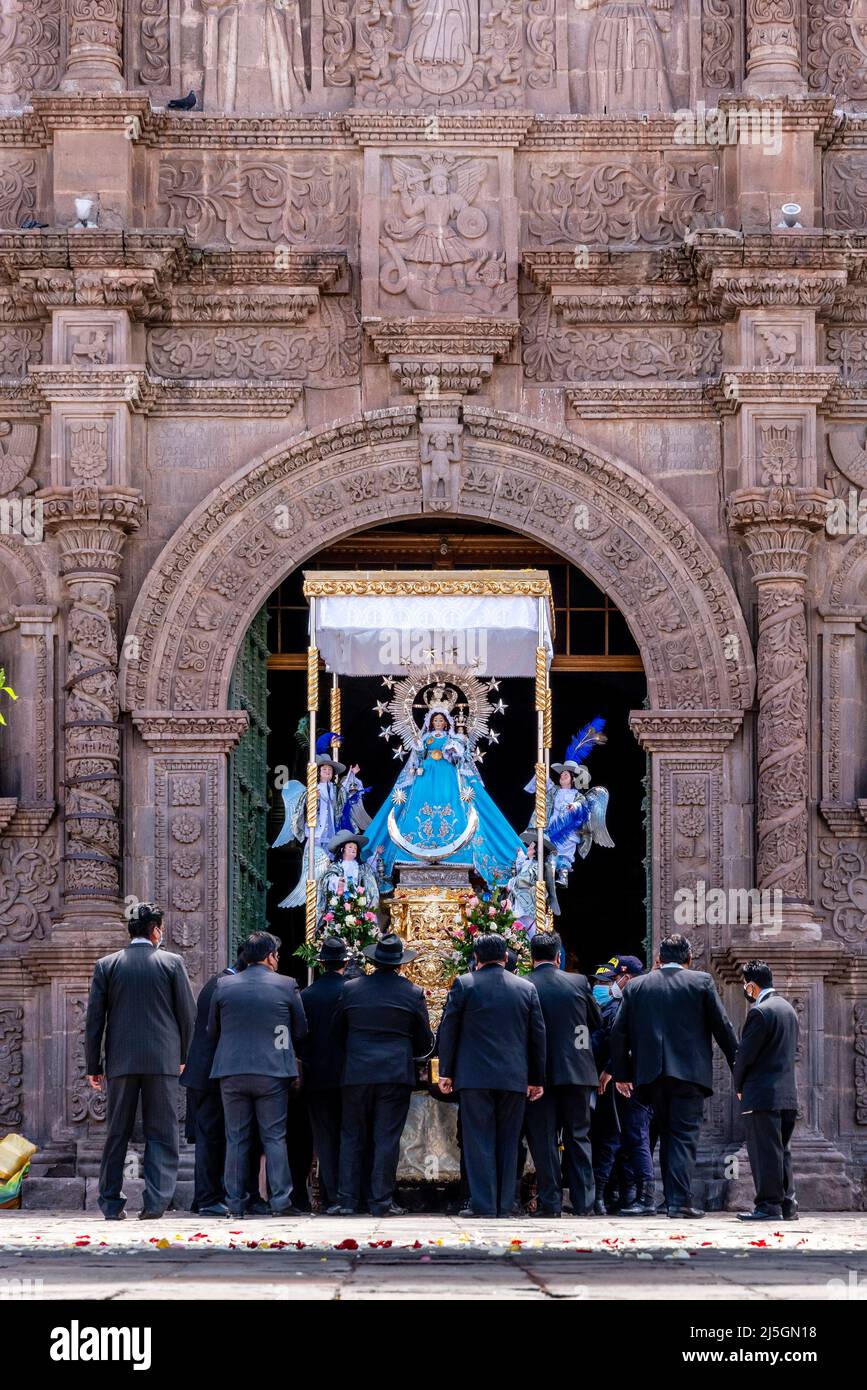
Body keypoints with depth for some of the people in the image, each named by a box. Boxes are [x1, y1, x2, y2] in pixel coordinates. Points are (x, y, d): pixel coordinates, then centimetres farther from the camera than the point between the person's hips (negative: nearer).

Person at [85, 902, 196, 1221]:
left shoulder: (106, 965, 3)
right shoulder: (172, 963, 0)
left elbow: (94, 1018, 2)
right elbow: (187, 1014, 2)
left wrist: (93, 1066, 7)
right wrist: (182, 1056, 15)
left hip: (120, 1061, 2)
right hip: (163, 1060, -2)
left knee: (117, 1134, 10)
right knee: (161, 1133, 2)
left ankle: (111, 1203, 10)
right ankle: (156, 1200, -10)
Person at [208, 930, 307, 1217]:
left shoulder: (224, 986, 2)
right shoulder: (286, 986, -3)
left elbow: (212, 1031, 10)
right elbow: (301, 1031, 5)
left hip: (232, 1072, 2)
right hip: (273, 1072, -2)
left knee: (236, 1139, 8)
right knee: (275, 1138, 3)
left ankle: (235, 1202, 7)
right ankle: (281, 1201, -2)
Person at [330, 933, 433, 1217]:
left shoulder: (350, 989, 2)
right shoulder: (413, 993, -1)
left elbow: (337, 1033, 11)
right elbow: (425, 1042, 6)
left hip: (356, 1073, 1)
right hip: (396, 1074, -1)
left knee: (352, 1137, 9)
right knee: (387, 1138, 1)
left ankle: (347, 1199, 6)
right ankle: (381, 1201, 0)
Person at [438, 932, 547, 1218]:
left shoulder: (464, 984, -1)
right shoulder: (526, 988, 6)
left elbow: (448, 1030, 0)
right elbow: (538, 1035, 10)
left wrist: (446, 1072, 7)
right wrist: (537, 1078, 16)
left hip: (475, 1076, -2)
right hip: (515, 1077, 2)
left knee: (479, 1142, 0)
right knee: (508, 1142, 8)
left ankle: (483, 1206, -4)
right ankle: (504, 1206, 9)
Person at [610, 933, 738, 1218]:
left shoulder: (636, 986, 8)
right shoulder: (700, 982, 0)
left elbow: (619, 1032, 8)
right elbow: (722, 1027, 1)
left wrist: (620, 1074, 16)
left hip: (651, 1074, 3)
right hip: (689, 1072, -3)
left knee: (667, 1136, 15)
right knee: (684, 1137, -3)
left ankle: (672, 1199, 17)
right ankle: (680, 1201, -13)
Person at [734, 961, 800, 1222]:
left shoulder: (760, 1012, -15)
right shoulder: (787, 1008, 13)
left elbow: (745, 1053, -14)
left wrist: (738, 1086, 3)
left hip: (763, 1095, -9)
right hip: (787, 1093, 9)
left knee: (765, 1152, -5)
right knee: (781, 1151, 13)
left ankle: (769, 1205, -5)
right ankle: (787, 1205, 13)